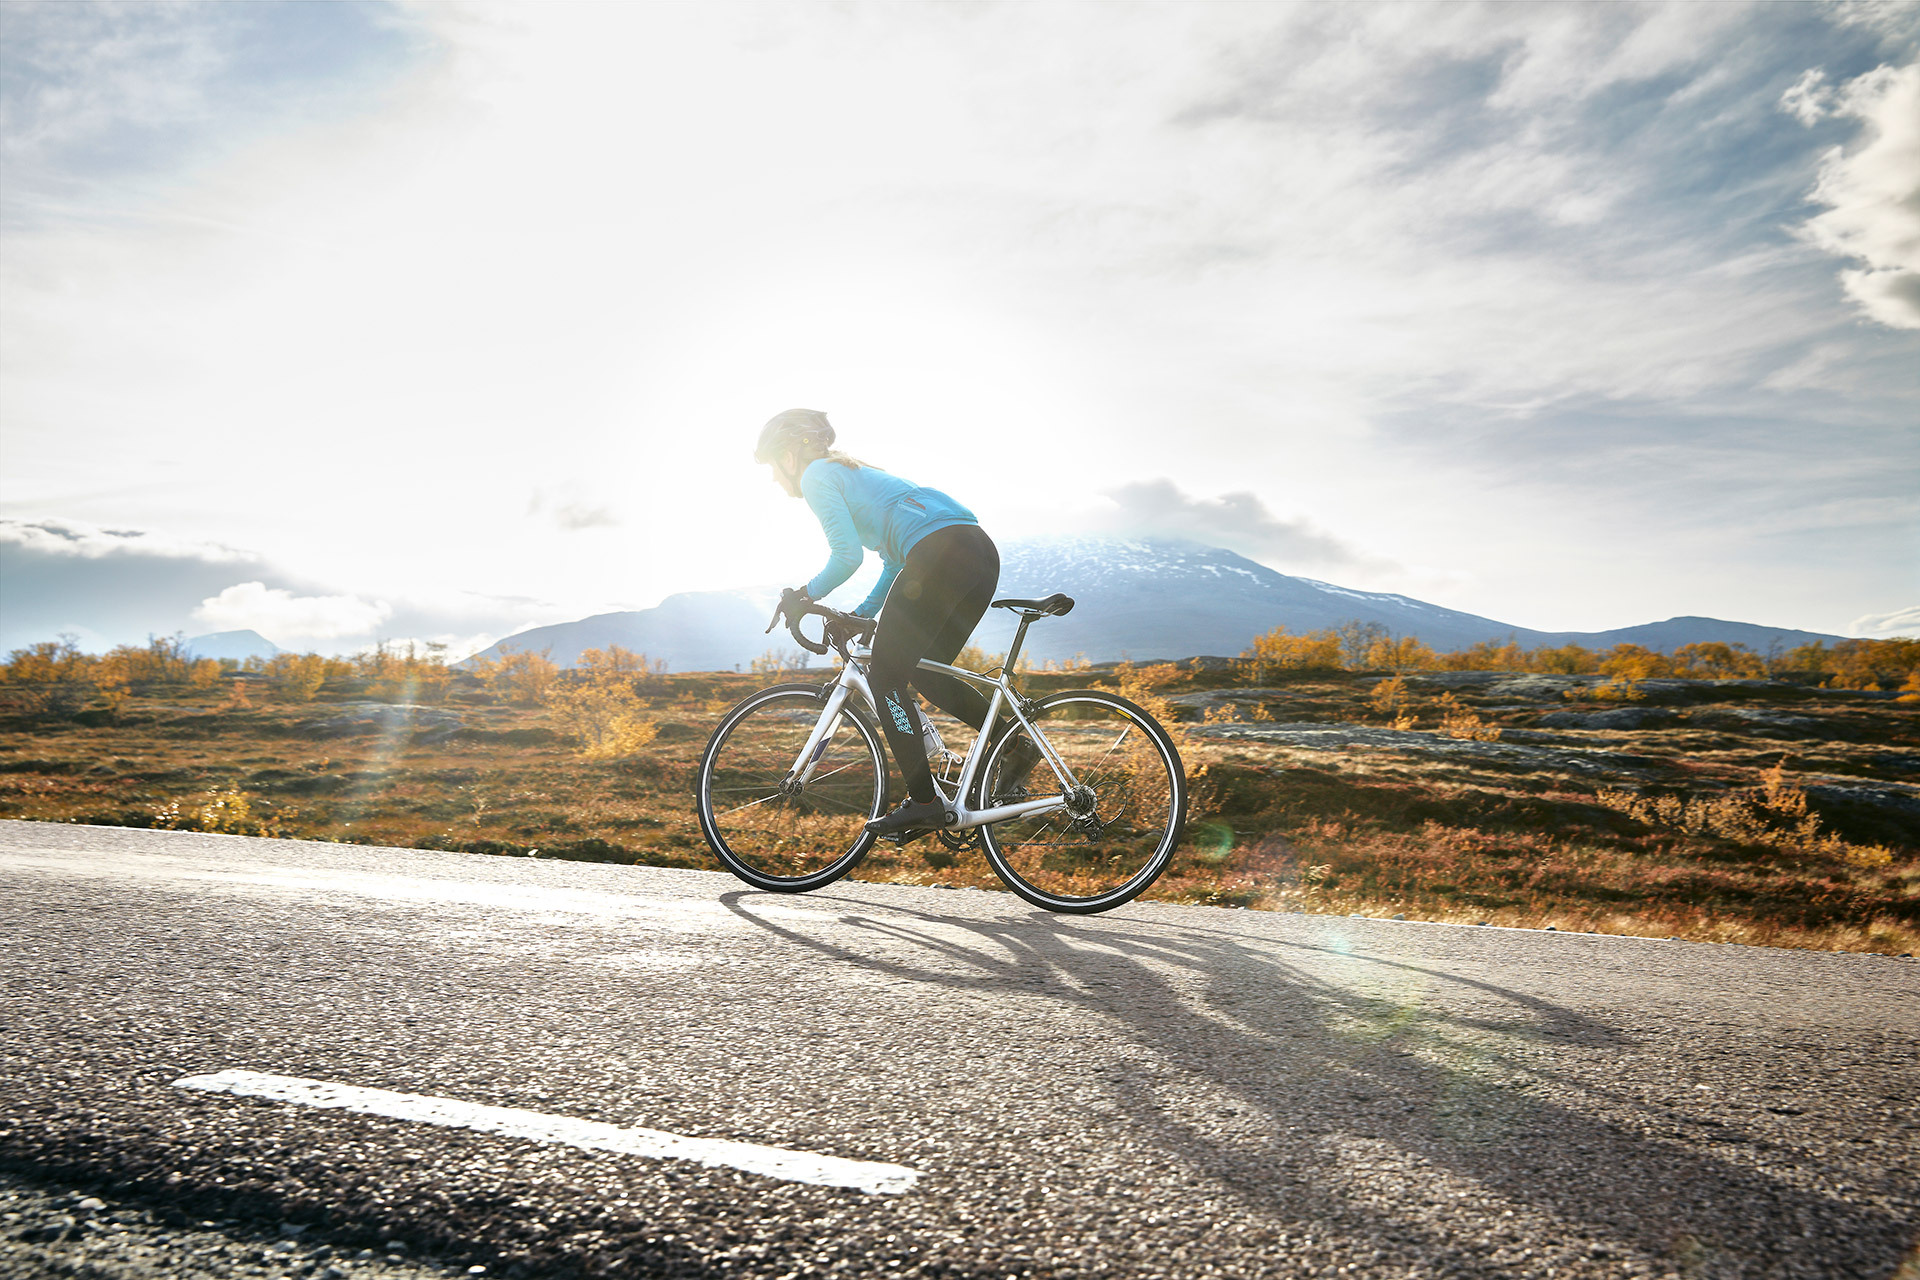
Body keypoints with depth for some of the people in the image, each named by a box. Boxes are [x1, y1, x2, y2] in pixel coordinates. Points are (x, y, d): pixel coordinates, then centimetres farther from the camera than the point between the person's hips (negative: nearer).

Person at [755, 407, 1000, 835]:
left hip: (940, 556, -9)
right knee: (924, 673, 21)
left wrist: (807, 593, 9)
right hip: (982, 553, 9)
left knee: (886, 676, 1)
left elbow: (847, 556, -7)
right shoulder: (853, 472, 33)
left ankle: (923, 801, 1)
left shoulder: (817, 476, 5)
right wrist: (860, 614, 29)